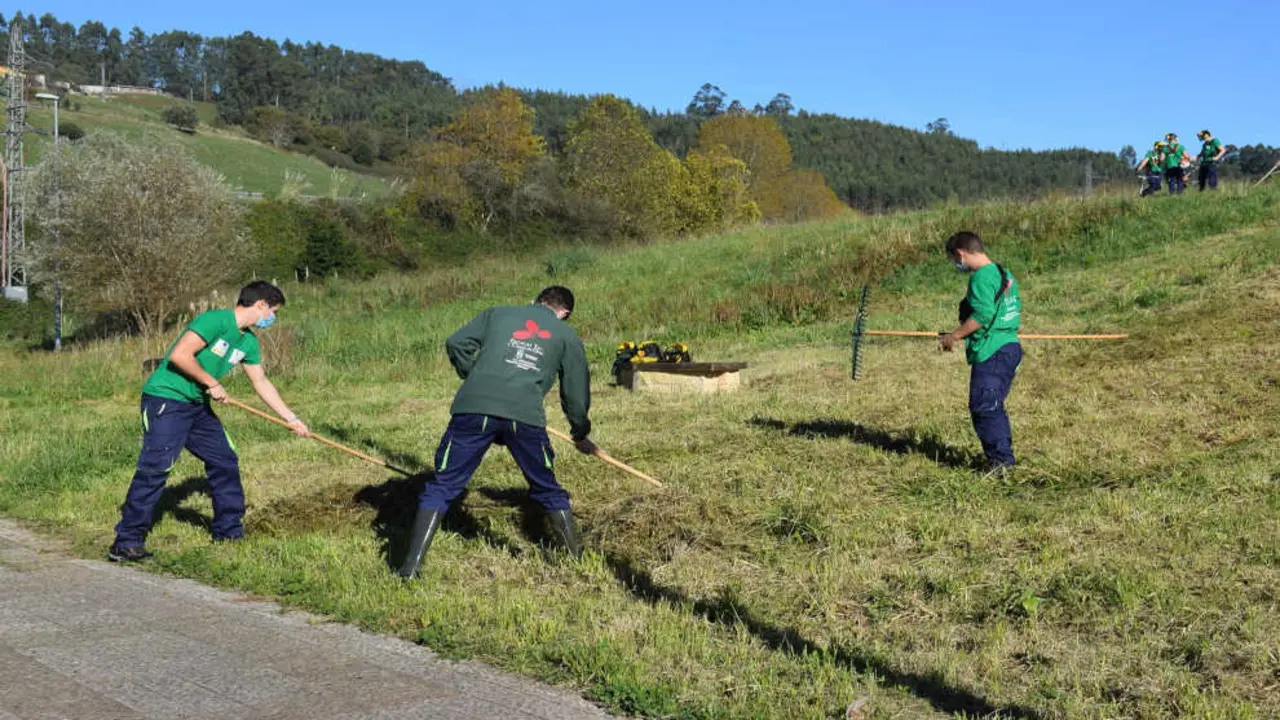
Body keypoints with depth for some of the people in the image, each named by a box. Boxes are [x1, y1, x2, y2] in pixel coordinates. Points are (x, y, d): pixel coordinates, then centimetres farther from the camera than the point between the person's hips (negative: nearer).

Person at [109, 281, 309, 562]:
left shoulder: (249, 342, 9)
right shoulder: (215, 321, -18)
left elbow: (262, 384, 18)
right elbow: (179, 354, -26)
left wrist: (292, 419, 18)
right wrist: (212, 384, -17)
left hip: (197, 405, 9)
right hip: (166, 400, -9)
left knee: (225, 461, 10)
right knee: (155, 467, -15)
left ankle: (229, 533, 22)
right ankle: (126, 543, -10)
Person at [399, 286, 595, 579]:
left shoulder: (497, 313, 25)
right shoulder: (567, 336, 23)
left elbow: (456, 343, 16)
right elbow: (576, 392, 25)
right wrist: (581, 434, 41)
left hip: (474, 408, 0)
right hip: (525, 415, 0)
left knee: (442, 486, 5)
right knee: (548, 491, 20)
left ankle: (410, 566, -4)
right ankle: (577, 558, 27)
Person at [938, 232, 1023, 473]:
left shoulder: (981, 278, -15)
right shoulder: (1004, 274, 15)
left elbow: (981, 316, -22)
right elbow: (1016, 309, 20)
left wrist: (954, 336, -13)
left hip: (990, 353, -10)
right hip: (1010, 346, 10)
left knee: (983, 407, -5)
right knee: (993, 406, 16)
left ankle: (1000, 459, -4)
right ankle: (1003, 455, 21)